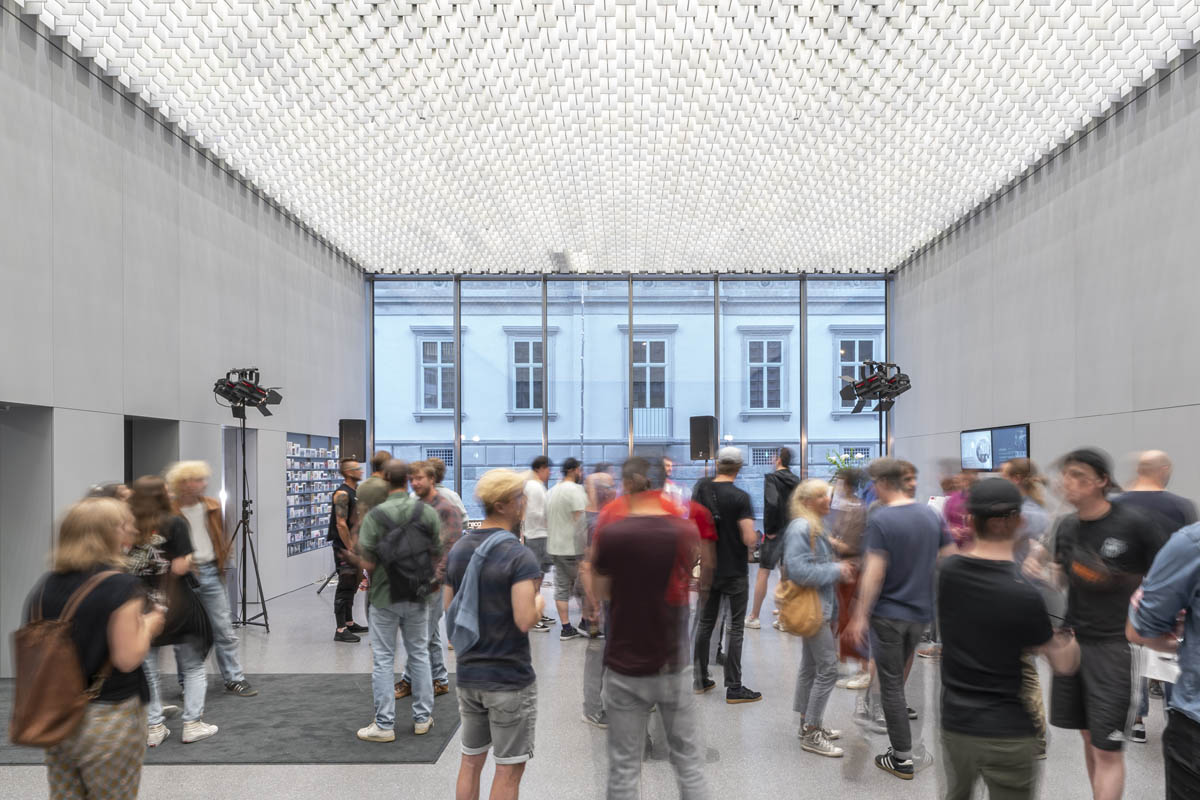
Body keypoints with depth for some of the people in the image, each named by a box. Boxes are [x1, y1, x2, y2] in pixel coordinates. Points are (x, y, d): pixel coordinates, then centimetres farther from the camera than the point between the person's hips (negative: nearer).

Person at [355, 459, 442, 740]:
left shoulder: (375, 516, -16)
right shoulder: (428, 513, -5)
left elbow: (368, 564, -16)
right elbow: (437, 556, 0)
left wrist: (359, 546, 4)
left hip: (385, 597, -3)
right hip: (418, 596, 3)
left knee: (383, 659, 7)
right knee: (420, 654, 16)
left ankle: (384, 725, 13)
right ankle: (422, 718, 24)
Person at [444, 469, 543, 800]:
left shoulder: (458, 550, 4)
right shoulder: (520, 556, -18)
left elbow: (449, 614, 10)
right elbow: (525, 621, -25)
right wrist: (539, 601, -6)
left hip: (468, 675, 7)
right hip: (510, 679, -7)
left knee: (471, 760, 19)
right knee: (508, 769, 6)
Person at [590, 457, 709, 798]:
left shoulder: (610, 533, -13)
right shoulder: (686, 532, -6)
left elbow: (601, 592, 2)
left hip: (625, 667, -2)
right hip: (674, 665, 2)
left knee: (624, 769, 10)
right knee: (689, 763, 14)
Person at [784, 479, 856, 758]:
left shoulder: (815, 526, 13)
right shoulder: (800, 528, -19)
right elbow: (797, 569, -26)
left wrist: (839, 568, 5)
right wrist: (836, 571, -19)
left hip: (820, 605, 10)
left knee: (810, 666, 17)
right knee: (828, 668, -7)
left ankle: (808, 723, 29)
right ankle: (812, 734, 3)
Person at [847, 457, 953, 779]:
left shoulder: (880, 519, -17)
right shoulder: (931, 514, 2)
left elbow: (875, 571, -20)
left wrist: (860, 615, -14)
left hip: (888, 612, -6)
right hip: (920, 610, 7)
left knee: (891, 683, 3)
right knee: (901, 674, 25)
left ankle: (902, 758, 9)